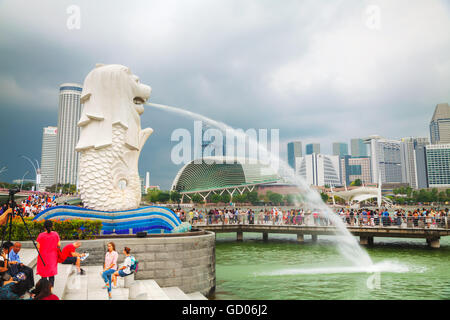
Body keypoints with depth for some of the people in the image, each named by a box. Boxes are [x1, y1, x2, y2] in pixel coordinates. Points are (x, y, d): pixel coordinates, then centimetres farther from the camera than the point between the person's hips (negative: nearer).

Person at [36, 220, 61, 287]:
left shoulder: (41, 235, -14)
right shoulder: (55, 234, -8)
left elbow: (38, 247, -11)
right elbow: (59, 245, -3)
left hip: (43, 257, -1)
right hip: (53, 257, 1)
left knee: (44, 274, 13)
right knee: (51, 274, 8)